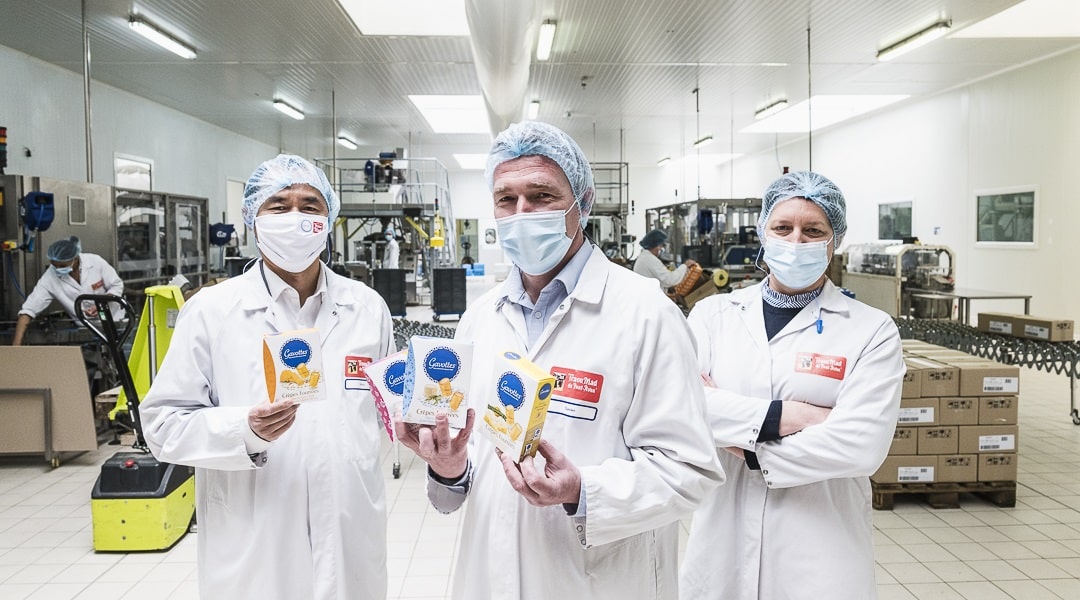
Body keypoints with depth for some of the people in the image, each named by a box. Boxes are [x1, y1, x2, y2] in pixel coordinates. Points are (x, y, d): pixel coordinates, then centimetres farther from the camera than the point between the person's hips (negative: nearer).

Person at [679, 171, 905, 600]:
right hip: (723, 546, 2)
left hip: (820, 555, -1)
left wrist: (746, 448, -12)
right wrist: (782, 416, -18)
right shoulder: (713, 314, 2)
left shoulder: (872, 330, -2)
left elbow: (862, 444, -16)